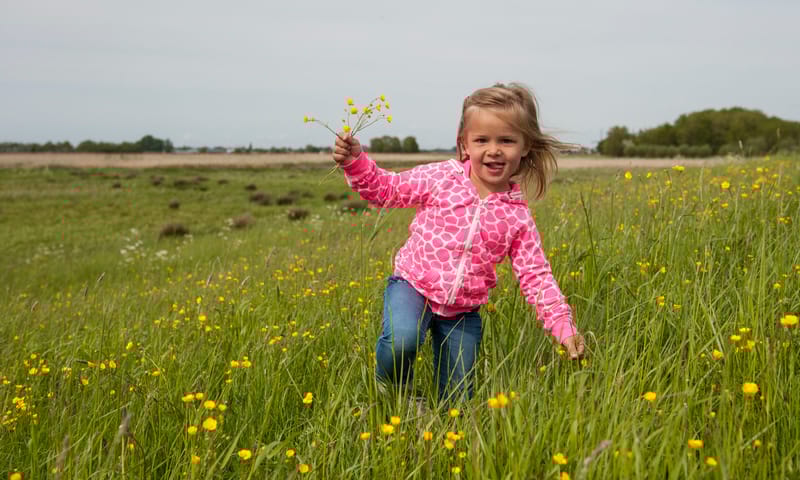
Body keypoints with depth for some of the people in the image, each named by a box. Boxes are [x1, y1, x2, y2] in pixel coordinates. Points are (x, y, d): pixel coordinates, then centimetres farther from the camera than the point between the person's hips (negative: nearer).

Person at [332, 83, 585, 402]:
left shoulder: (517, 216, -4)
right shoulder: (441, 178, -7)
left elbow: (535, 276, -3)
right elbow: (386, 189, 2)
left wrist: (562, 324, -15)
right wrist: (355, 162, -16)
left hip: (463, 311, 3)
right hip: (413, 286, -2)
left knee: (456, 400, 5)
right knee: (401, 340, -33)